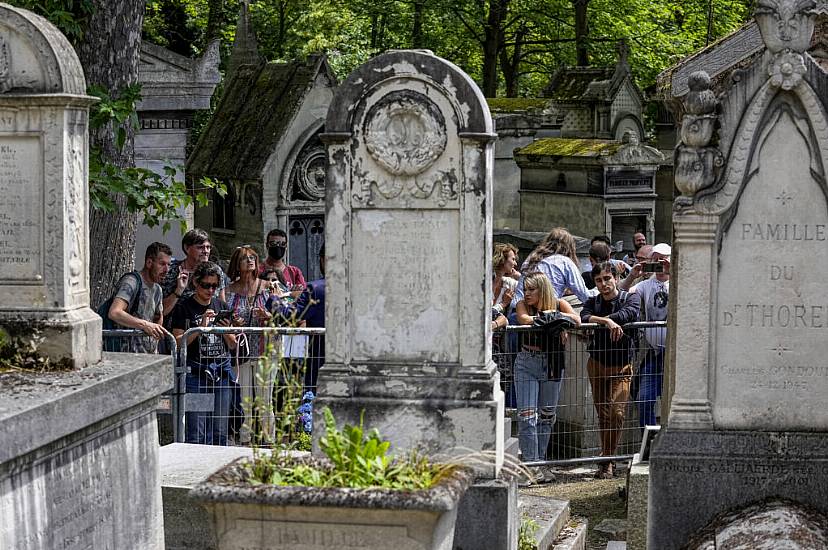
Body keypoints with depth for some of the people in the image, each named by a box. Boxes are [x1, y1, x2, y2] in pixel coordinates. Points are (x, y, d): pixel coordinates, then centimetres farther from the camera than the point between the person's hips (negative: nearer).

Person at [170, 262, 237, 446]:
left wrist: (227, 330, -4)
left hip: (222, 371, 4)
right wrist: (201, 327, -16)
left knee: (219, 433, 4)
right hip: (195, 373, -4)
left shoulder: (221, 306, 14)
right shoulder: (184, 307, 1)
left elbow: (232, 345, 16)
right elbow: (178, 342, -6)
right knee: (196, 434, -8)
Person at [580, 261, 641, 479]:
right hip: (597, 363, 3)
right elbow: (584, 317, -18)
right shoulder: (593, 302, 5)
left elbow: (628, 313, -25)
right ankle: (606, 460, 17)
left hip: (622, 366, -3)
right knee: (603, 414, 5)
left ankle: (606, 461, -7)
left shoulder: (631, 298, -1)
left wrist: (597, 320, -24)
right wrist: (607, 322, -36)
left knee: (616, 413, -14)